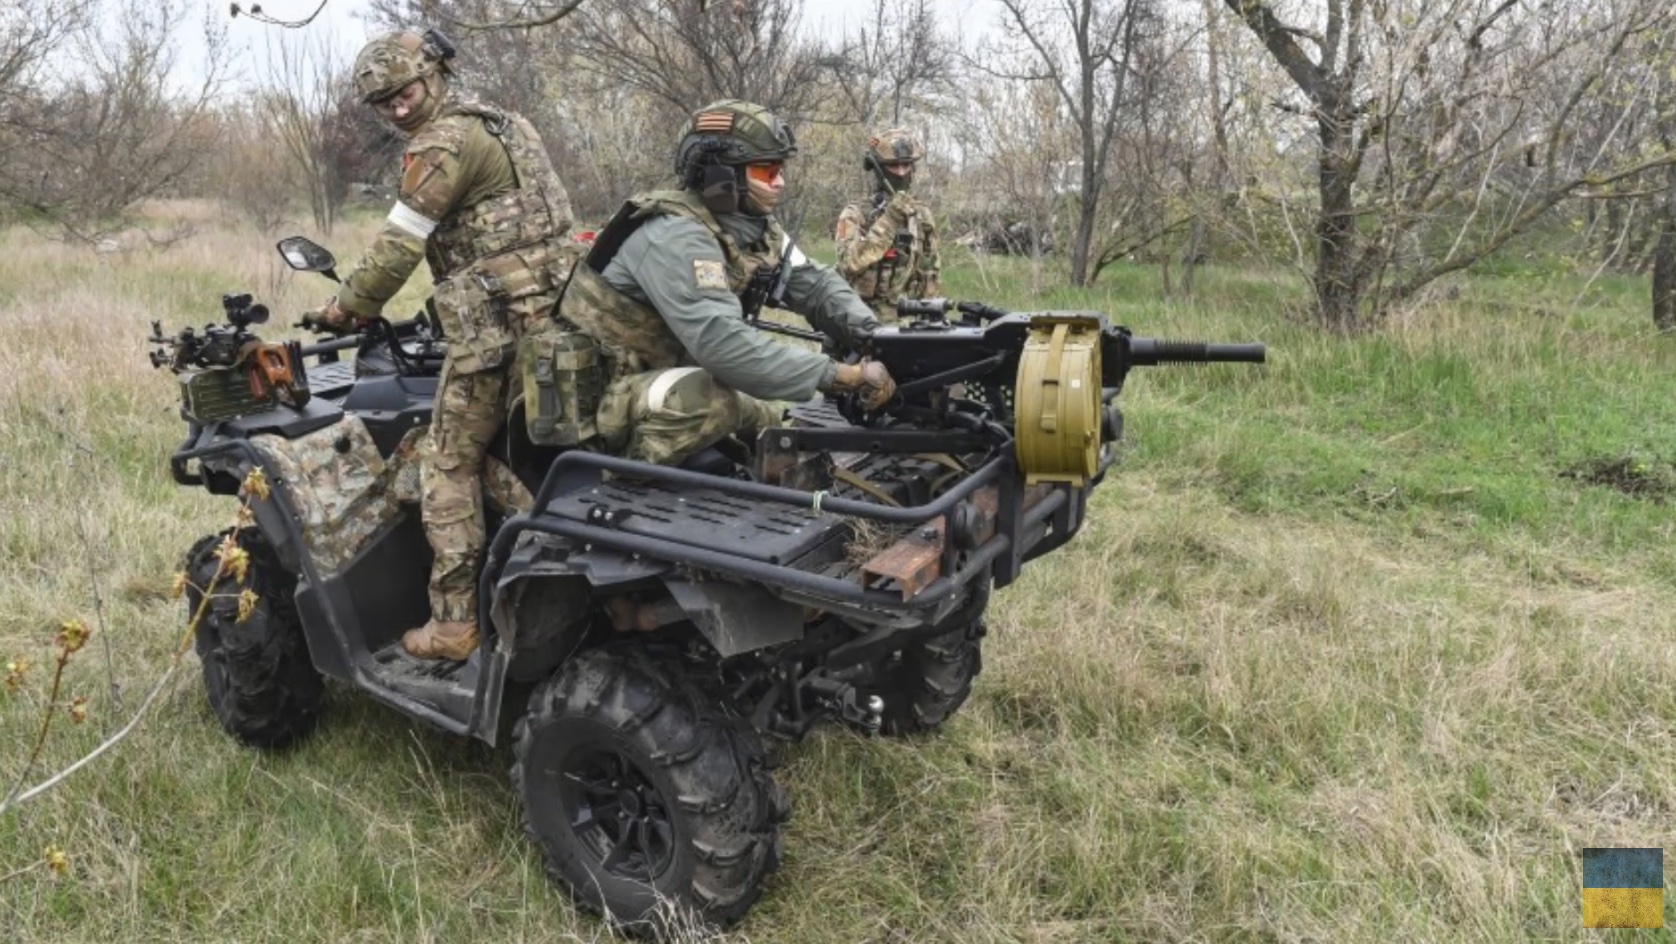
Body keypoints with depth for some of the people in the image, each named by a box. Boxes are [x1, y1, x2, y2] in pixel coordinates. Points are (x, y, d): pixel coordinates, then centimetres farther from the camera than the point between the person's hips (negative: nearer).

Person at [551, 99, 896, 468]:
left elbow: (814, 284, 1)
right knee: (711, 400, -35)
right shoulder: (677, 235, -28)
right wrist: (844, 376, -40)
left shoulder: (756, 227, 1)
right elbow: (721, 342, -40)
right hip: (602, 389, -9)